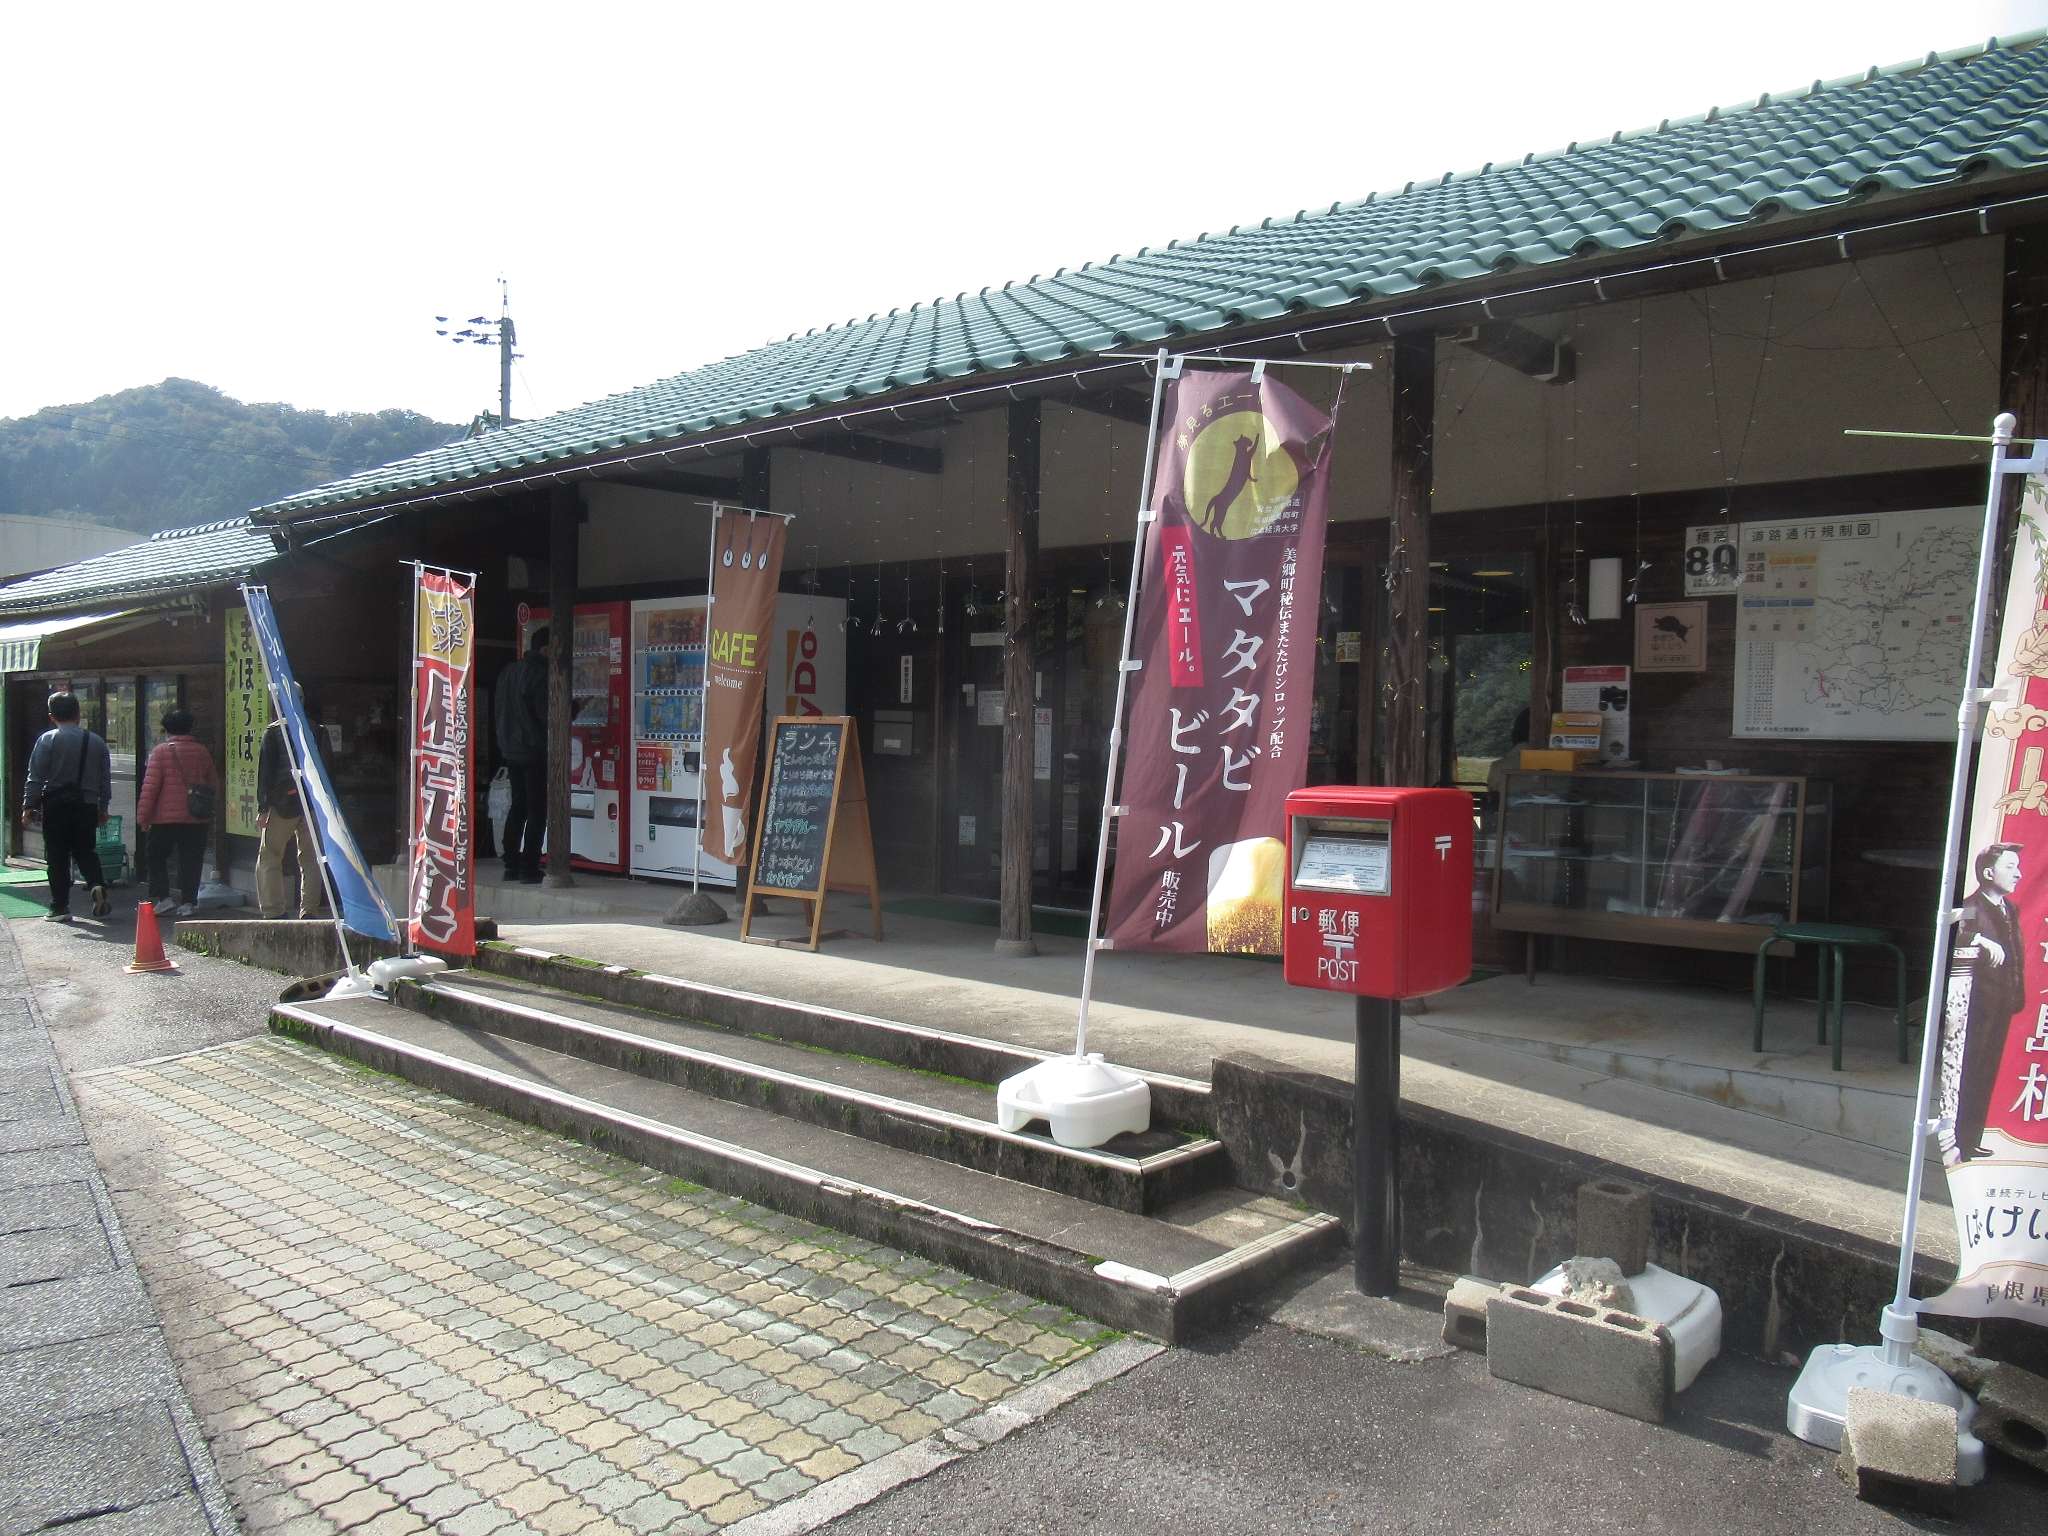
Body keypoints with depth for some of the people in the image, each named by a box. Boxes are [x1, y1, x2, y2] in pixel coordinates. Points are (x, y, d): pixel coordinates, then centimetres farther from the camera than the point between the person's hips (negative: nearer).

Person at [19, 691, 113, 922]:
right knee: (86, 851, 14)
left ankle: (60, 907, 6)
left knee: (58, 857, 4)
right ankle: (97, 884, -13)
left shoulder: (47, 740, -6)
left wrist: (28, 806, -1)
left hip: (56, 805, -3)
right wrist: (103, 808, 19)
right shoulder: (97, 742, 5)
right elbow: (105, 779, 10)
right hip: (87, 806, 3)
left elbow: (36, 777, -7)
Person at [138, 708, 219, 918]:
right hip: (197, 820, 3)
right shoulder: (202, 752, 9)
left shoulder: (161, 750, -4)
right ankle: (188, 902, 5)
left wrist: (142, 816, -3)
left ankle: (158, 899, 3)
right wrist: (209, 814, 27)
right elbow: (214, 785, 16)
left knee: (156, 856, 10)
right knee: (191, 861, 6)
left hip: (166, 817, -3)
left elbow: (150, 785, -8)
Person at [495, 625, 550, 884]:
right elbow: (547, 714, -18)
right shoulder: (540, 673, -15)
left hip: (510, 750, 8)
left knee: (518, 807, 15)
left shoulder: (508, 671, 11)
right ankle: (529, 869, -3)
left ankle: (511, 865, 17)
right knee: (537, 811, -3)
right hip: (535, 752, -8)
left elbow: (498, 709, 16)